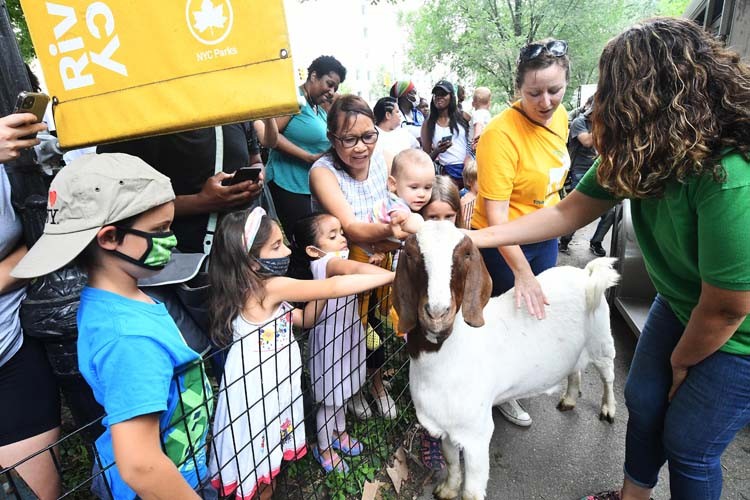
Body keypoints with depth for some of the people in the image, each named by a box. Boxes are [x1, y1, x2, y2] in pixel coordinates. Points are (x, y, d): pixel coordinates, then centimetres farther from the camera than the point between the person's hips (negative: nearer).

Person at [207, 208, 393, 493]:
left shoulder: (259, 290, 2)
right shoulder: (271, 287, -26)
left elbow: (304, 320, 9)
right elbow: (333, 288, -27)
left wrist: (321, 292, -5)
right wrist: (393, 275, -23)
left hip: (273, 383, 8)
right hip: (257, 389, -8)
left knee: (269, 457, 25)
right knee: (258, 458, 14)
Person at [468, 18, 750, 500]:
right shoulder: (640, 153, -13)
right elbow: (569, 211, -8)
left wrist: (681, 360, -6)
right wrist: (473, 239, -11)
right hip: (680, 307, 7)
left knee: (688, 443, 9)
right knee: (642, 401, 18)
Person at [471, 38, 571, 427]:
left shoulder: (559, 117, -3)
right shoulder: (501, 134, -28)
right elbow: (495, 213, -30)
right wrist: (522, 273, -32)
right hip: (504, 244, -7)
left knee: (541, 311, 22)